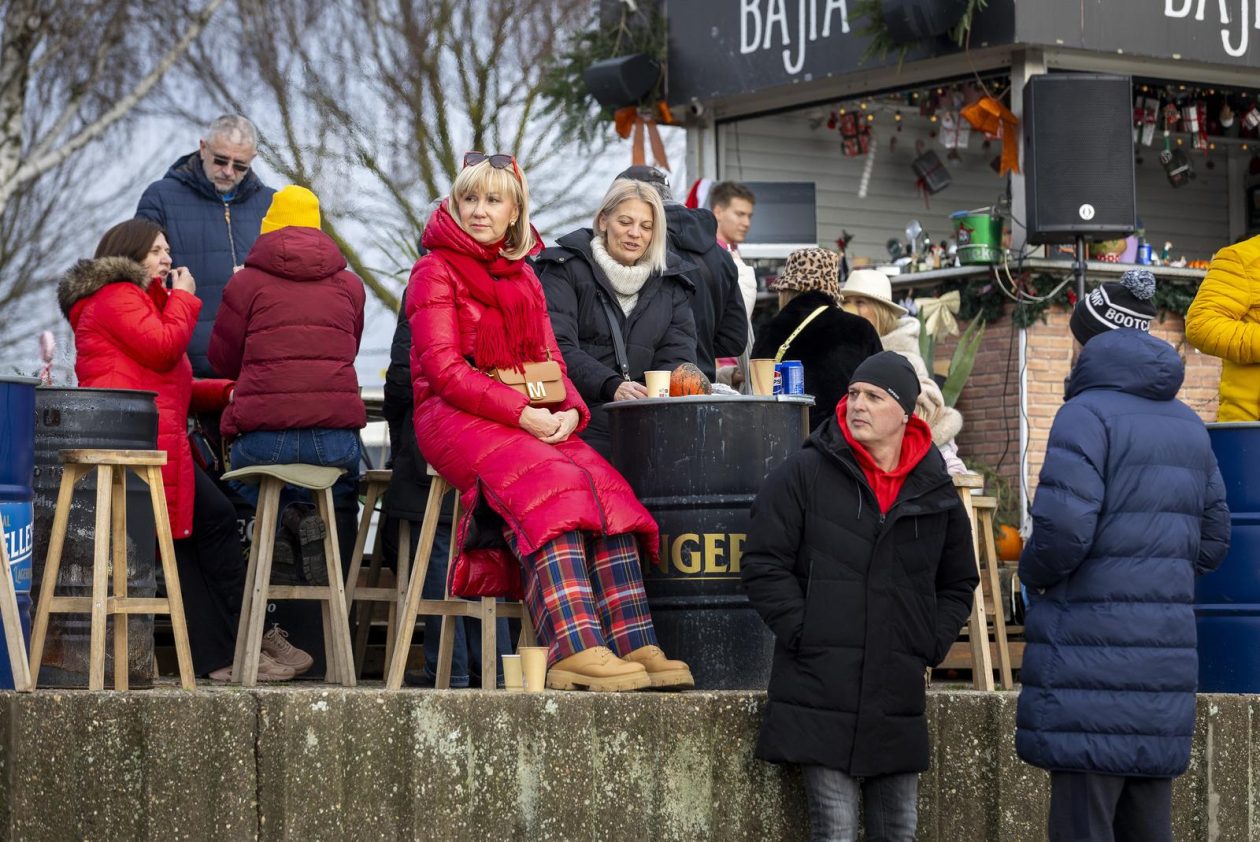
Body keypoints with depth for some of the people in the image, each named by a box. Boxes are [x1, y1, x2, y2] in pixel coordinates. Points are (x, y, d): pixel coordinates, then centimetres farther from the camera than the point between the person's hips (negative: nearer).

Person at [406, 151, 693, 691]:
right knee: (552, 484, -33)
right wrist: (522, 413, -18)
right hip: (456, 419, -6)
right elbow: (444, 369, -9)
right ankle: (575, 650, -43)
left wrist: (569, 411, -7)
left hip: (534, 422, 6)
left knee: (605, 486, -22)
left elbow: (551, 362, 16)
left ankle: (634, 645, -30)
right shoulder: (435, 271, 2)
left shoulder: (523, 276, 22)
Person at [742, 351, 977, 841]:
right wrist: (805, 633, -10)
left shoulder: (935, 493, 10)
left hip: (899, 700, 4)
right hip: (821, 694, -4)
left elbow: (958, 583, 22)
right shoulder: (803, 474, -1)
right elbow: (764, 566, -3)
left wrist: (930, 645, 8)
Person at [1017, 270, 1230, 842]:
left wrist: (1034, 573, 0)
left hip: (1093, 663, -7)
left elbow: (1063, 528, -19)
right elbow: (1212, 541, 18)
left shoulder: (1087, 414, -9)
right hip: (1166, 663, 7)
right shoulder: (1188, 425, 16)